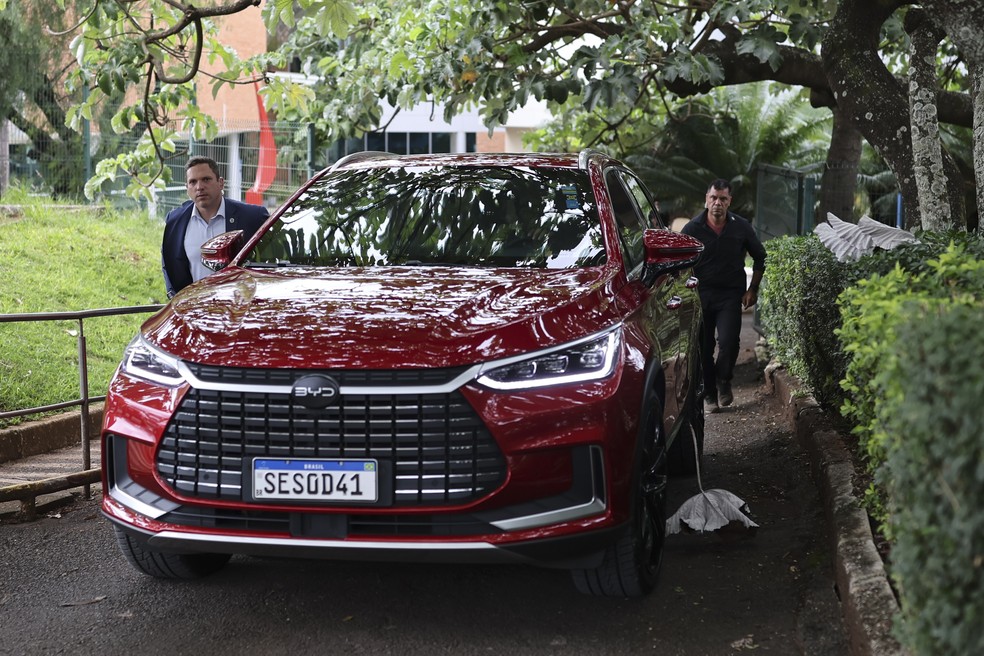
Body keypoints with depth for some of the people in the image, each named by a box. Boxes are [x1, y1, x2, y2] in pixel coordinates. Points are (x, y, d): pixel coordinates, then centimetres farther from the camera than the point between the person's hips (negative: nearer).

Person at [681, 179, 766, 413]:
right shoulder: (692, 228, -3)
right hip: (701, 295, 0)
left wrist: (752, 290, 8)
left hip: (730, 295, 0)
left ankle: (724, 381, 12)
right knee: (703, 347, 3)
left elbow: (760, 257, 13)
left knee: (729, 341, -16)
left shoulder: (741, 227, 1)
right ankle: (709, 395, 17)